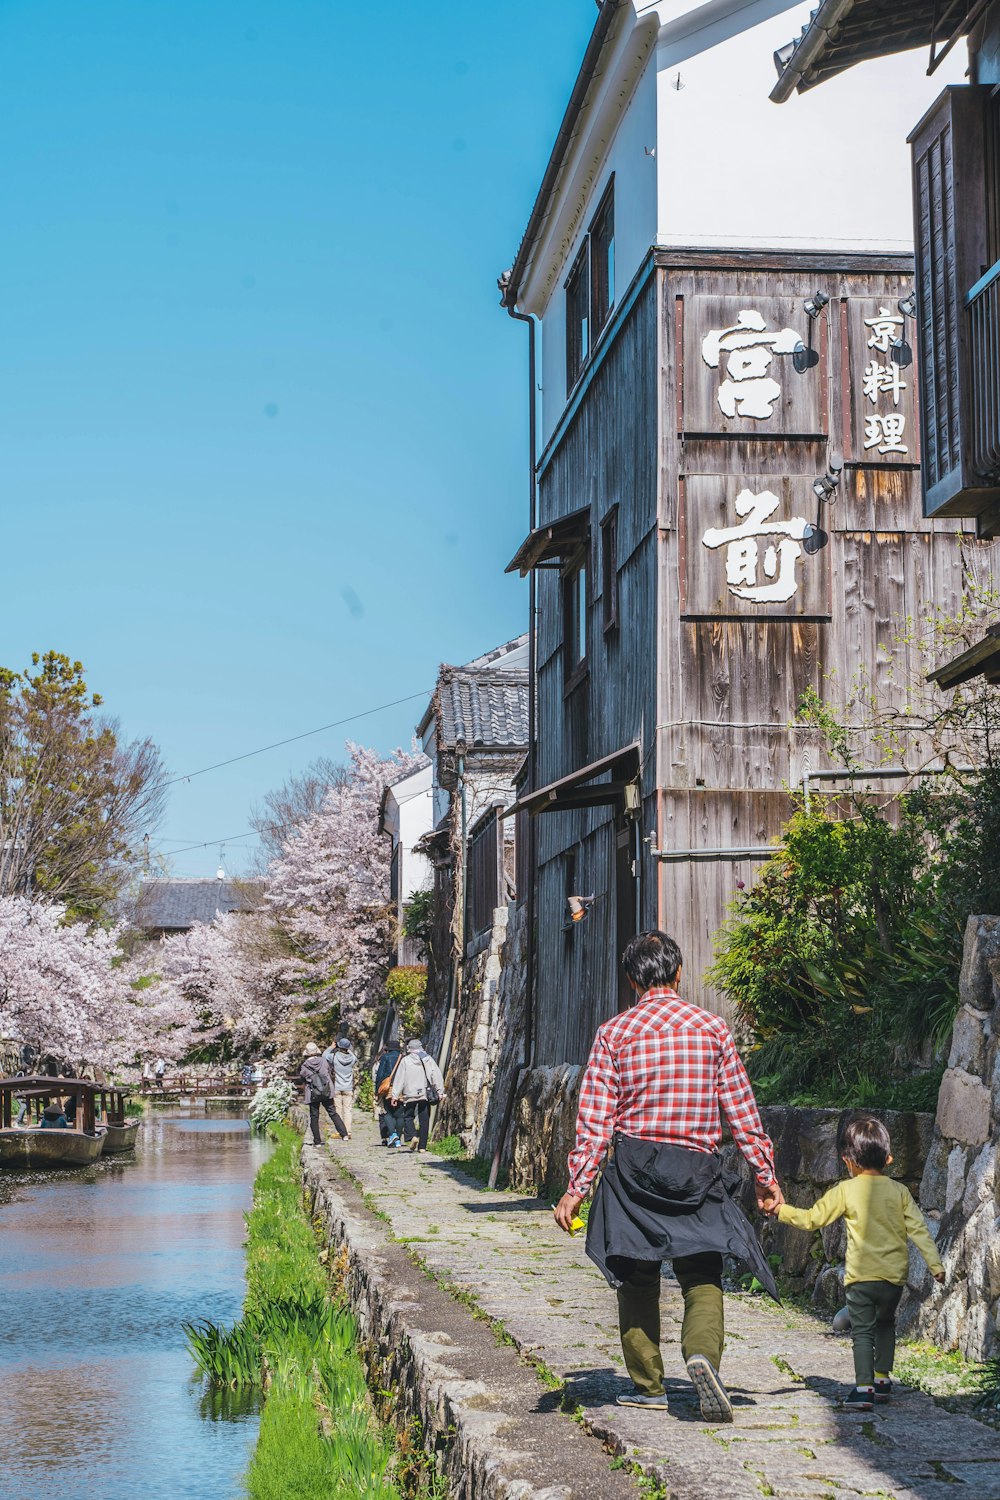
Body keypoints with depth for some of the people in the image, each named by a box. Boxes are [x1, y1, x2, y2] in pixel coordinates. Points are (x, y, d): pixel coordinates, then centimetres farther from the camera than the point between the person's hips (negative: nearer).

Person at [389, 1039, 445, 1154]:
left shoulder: (405, 1060, -1)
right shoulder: (429, 1060, 6)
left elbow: (399, 1079, -2)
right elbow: (437, 1076, 2)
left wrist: (395, 1095, 0)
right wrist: (440, 1092, 5)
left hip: (410, 1094, -2)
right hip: (425, 1094, 2)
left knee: (408, 1116, 12)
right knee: (424, 1119, 7)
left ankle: (412, 1136, -13)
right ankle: (422, 1146, 5)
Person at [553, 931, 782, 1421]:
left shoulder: (613, 1034, -1)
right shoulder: (712, 1028, 2)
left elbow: (595, 1119, -5)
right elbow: (742, 1111, 4)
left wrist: (576, 1187, -4)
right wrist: (764, 1174, 13)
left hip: (634, 1166, 0)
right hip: (697, 1168, 0)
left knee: (637, 1277, 12)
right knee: (703, 1275, 4)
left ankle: (649, 1384, 18)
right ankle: (702, 1352, -23)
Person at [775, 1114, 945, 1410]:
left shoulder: (845, 1191, -5)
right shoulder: (899, 1191, 2)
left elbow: (812, 1218, -1)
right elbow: (918, 1228, 0)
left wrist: (782, 1211, 10)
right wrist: (935, 1264, 4)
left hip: (861, 1276, -3)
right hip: (895, 1275, 3)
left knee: (862, 1330, 1)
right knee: (885, 1324, 24)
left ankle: (864, 1387, -12)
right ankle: (883, 1379, 26)